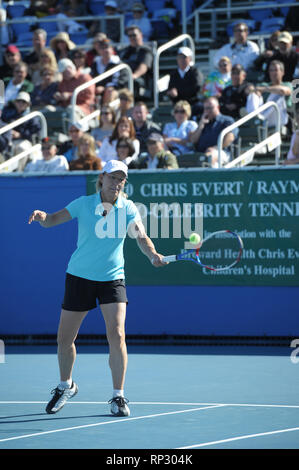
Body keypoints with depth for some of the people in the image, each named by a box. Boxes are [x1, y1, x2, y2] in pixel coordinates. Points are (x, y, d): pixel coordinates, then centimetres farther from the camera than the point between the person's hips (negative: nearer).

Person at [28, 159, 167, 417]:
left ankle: (118, 396, -5)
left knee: (117, 335, -16)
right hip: (79, 277, 1)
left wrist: (153, 255, -39)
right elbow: (52, 220, -3)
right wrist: (41, 215, -27)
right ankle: (66, 386, 34)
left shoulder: (128, 208, -5)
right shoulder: (83, 204, -4)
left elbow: (141, 237, -18)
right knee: (64, 338, 7)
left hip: (113, 278, -1)